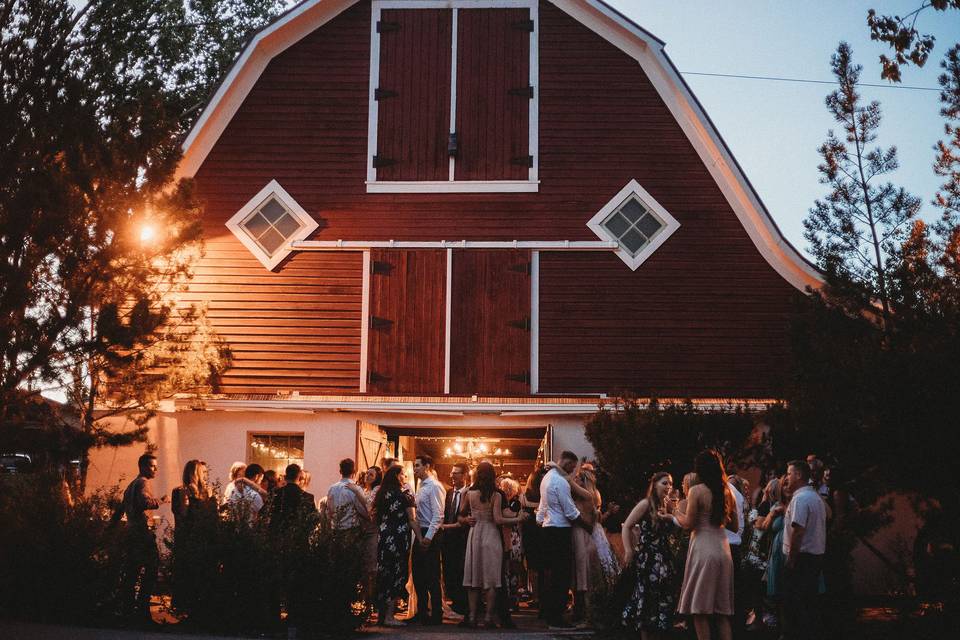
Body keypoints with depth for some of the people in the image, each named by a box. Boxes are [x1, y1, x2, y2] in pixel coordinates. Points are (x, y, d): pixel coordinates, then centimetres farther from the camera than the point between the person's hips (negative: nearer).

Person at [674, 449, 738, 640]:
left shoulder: (697, 491, -7)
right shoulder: (728, 492, 9)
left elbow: (689, 524, -10)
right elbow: (734, 526, 13)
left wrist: (676, 514, 8)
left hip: (703, 549, -6)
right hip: (722, 548, 6)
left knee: (700, 610, -1)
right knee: (722, 610, 11)